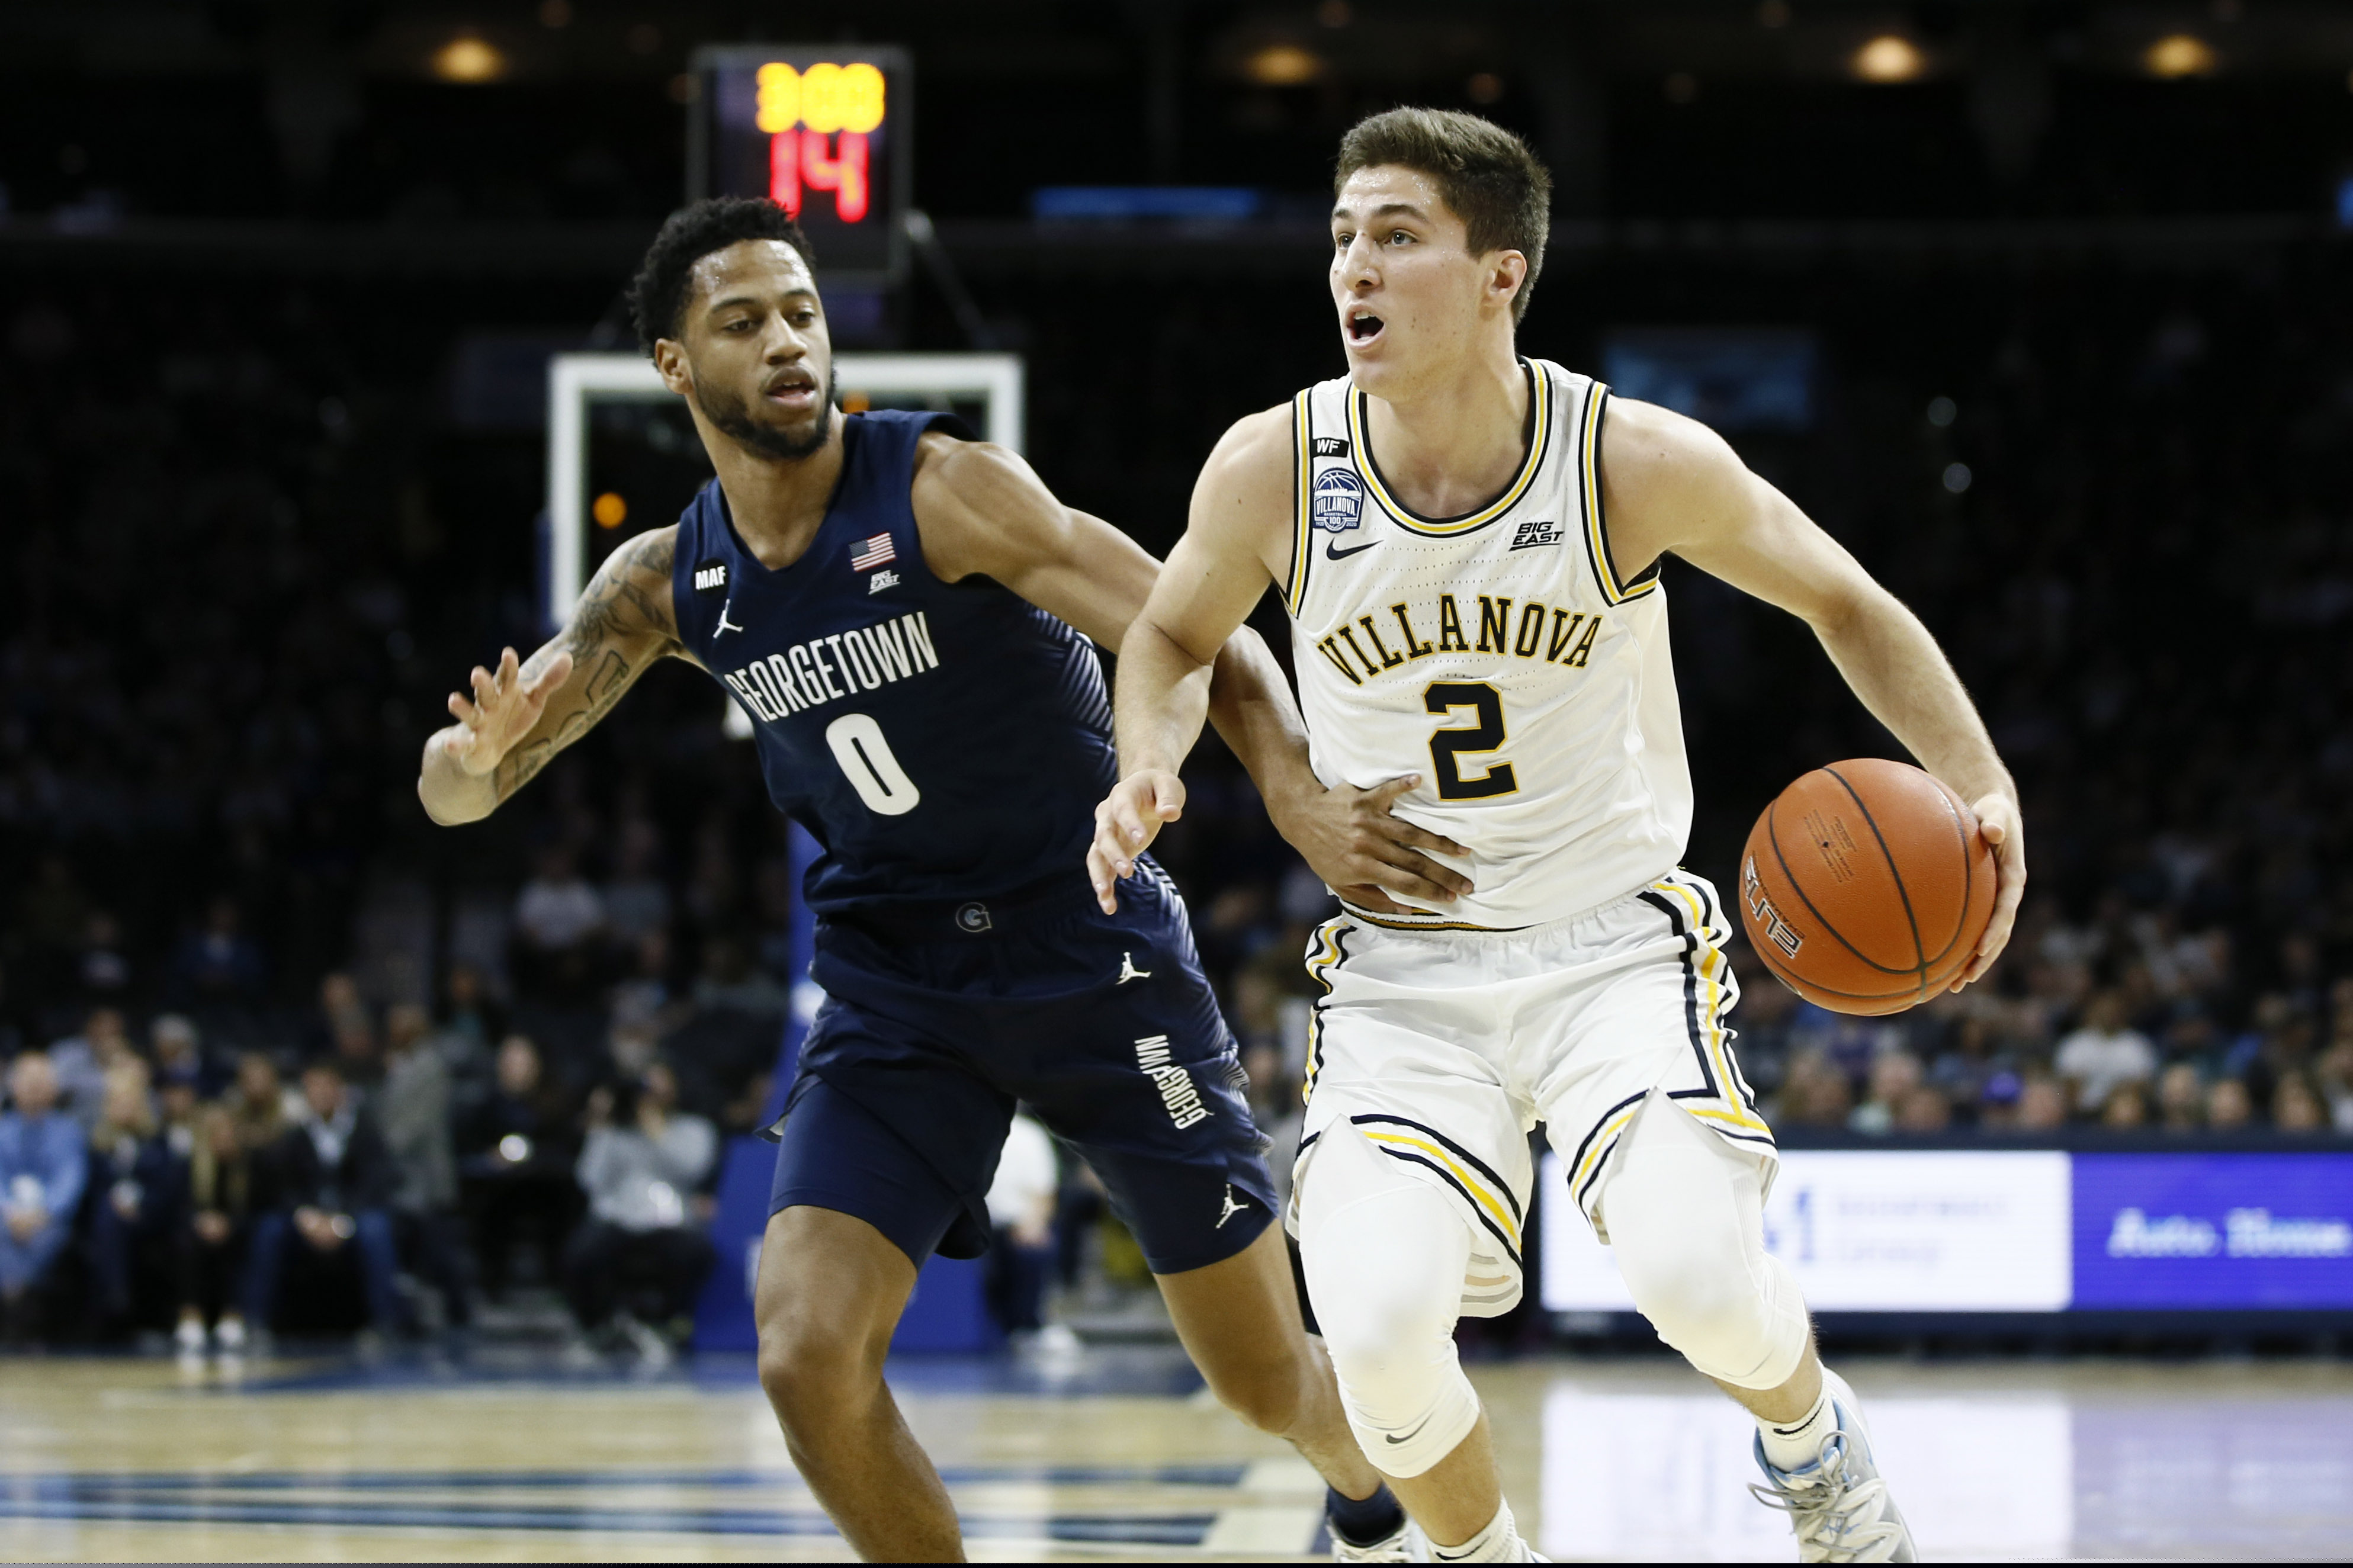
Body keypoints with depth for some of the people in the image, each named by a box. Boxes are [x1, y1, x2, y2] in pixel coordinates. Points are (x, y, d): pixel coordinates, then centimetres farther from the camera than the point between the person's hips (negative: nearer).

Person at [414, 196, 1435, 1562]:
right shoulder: (668, 586, -1)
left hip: (1096, 949, -3)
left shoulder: (943, 487, -16)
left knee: (1267, 1375, 6)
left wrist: (1300, 795, -41)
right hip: (895, 987, 4)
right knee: (810, 1360, -17)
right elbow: (453, 791, 3)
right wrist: (482, 753, -23)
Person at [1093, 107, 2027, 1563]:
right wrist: (1150, 766, -13)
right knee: (1379, 1328, -22)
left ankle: (1813, 1443, 12)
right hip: (1403, 971, 1)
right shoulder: (1274, 471, -11)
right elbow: (1173, 641, 9)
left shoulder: (1638, 462, -15)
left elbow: (1843, 603, 1)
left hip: (1616, 945, -1)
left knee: (1694, 1268, -26)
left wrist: (1981, 783, -13)